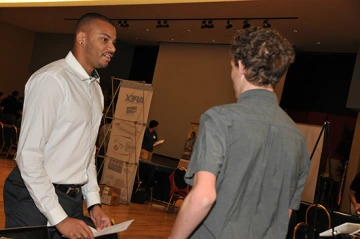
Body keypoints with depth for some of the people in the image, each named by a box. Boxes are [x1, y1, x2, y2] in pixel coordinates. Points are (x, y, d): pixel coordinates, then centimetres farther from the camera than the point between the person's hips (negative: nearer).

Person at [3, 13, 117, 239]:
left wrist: (94, 202, 6)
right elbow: (29, 154, -20)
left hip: (73, 198, 8)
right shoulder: (52, 79, -17)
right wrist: (59, 218, -20)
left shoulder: (96, 88, 10)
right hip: (36, 199, -8)